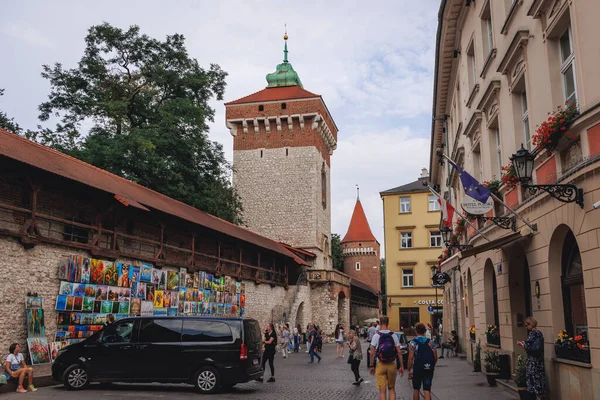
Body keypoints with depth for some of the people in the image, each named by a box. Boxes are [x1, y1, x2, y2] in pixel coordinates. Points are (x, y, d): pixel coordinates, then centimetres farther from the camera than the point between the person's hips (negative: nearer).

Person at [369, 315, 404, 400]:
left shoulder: (376, 336, -6)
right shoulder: (394, 336, -2)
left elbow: (372, 353, -7)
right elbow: (399, 352, -3)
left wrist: (371, 366, 3)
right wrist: (401, 366, 5)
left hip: (380, 365, -2)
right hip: (392, 364, 2)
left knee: (382, 391, 3)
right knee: (392, 389, 16)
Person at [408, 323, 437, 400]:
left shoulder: (413, 342, -6)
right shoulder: (430, 342, 3)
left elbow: (410, 358, -11)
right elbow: (435, 357, 3)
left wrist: (409, 370, -5)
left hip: (418, 368, -2)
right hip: (429, 369, 2)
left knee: (416, 389, 15)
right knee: (427, 390, 2)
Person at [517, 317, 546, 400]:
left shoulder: (532, 333, -16)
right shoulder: (539, 333, 8)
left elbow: (528, 347, -17)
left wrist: (521, 344, 0)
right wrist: (524, 343, 17)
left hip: (532, 360, -8)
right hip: (539, 359, 8)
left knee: (534, 378, 0)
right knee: (540, 377, 12)